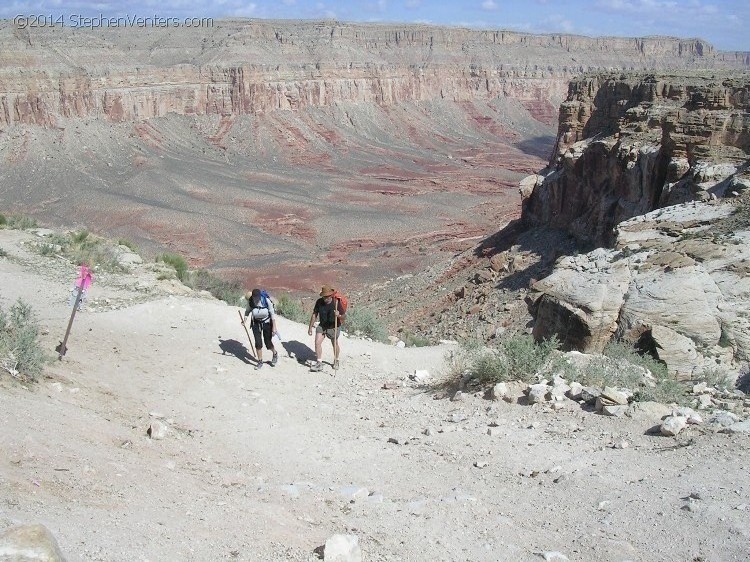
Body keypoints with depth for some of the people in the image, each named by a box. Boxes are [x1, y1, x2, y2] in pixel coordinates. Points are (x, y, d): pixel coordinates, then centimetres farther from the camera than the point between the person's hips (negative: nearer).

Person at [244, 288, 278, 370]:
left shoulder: (267, 301, -25)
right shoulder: (250, 301, -17)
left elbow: (272, 314, -16)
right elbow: (248, 310, 3)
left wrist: (274, 327, -15)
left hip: (266, 323, -2)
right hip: (256, 323, 2)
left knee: (268, 343, 3)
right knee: (258, 343, -3)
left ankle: (275, 354, 36)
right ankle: (260, 362, 16)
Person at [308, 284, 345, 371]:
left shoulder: (336, 303, -24)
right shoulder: (319, 302, -15)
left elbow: (344, 317, -21)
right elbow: (314, 315, -2)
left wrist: (339, 315, -43)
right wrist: (310, 327, 0)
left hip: (333, 327, -2)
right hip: (322, 326, 2)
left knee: (335, 344, 15)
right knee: (317, 342, -13)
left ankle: (336, 361, 40)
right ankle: (319, 363, -5)